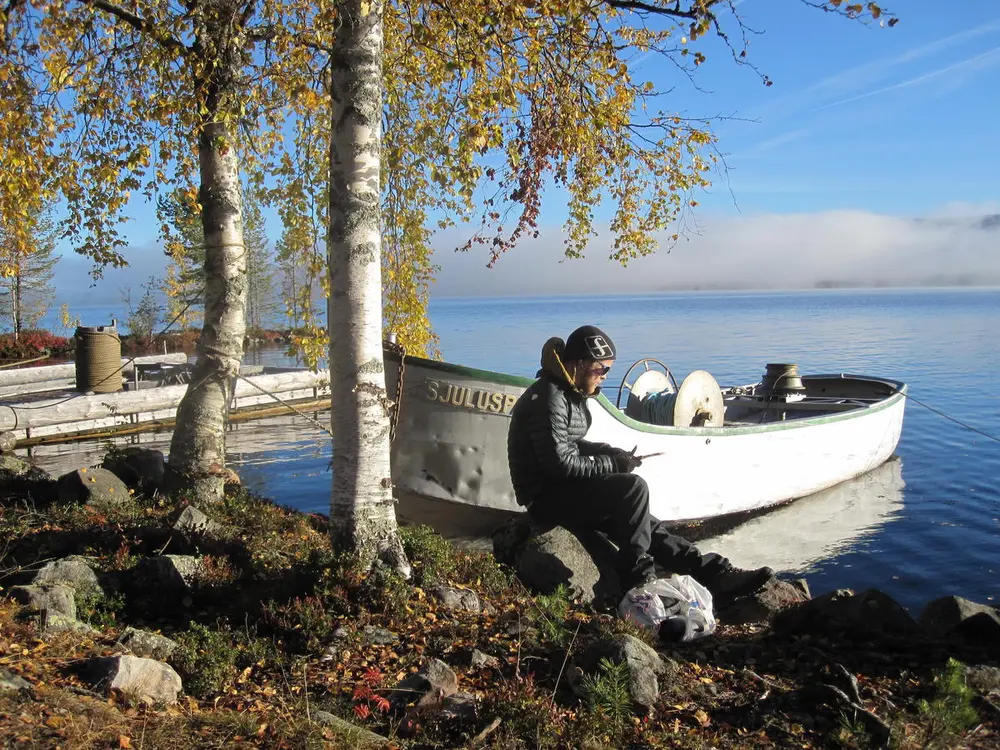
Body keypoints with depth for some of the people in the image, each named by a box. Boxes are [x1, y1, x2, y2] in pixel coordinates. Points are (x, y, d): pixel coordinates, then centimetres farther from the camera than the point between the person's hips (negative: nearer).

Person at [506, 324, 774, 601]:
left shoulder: (569, 393, 11)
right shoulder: (549, 399, -20)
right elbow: (559, 464, -23)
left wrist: (609, 452, 5)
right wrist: (611, 465, -13)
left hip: (561, 489, 10)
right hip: (546, 497, -10)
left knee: (638, 521, 3)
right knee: (633, 488, -21)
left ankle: (716, 573, 4)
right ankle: (637, 580, -9)